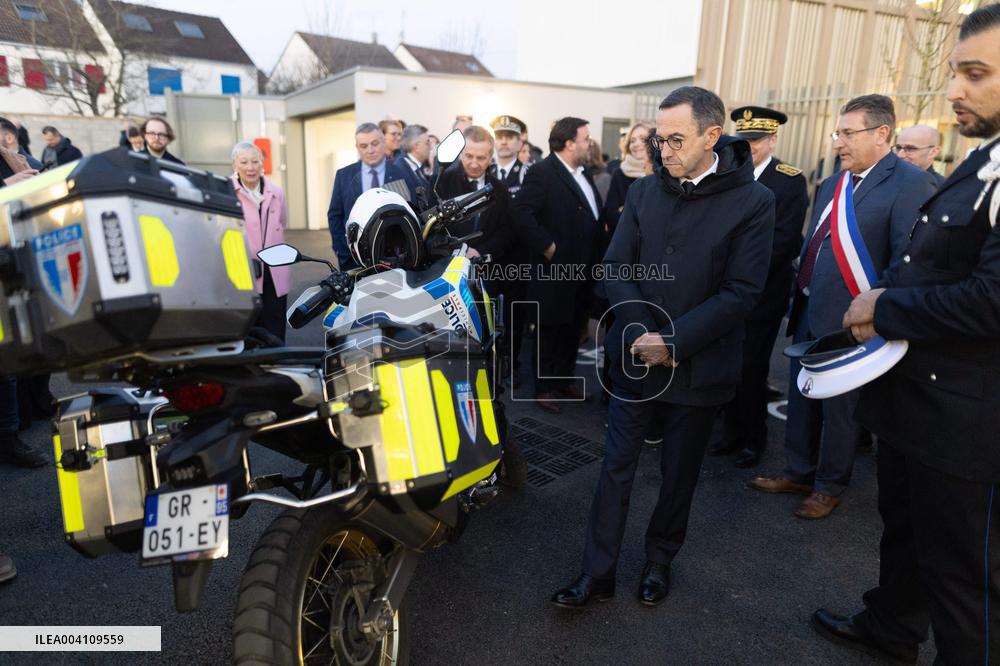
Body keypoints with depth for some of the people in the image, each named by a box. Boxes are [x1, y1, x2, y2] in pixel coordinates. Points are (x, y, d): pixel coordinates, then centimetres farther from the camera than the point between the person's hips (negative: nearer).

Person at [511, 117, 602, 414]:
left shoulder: (584, 173, 13)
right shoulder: (541, 173, -14)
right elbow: (522, 215, -23)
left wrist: (595, 254, 7)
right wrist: (548, 248, -20)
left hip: (583, 270, 8)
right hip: (557, 270, -8)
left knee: (573, 330, 17)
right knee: (550, 332, 5)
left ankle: (565, 379, 32)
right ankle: (544, 387, 18)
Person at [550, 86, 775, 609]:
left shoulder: (753, 201, -8)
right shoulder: (644, 191, 3)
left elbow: (742, 291, -13)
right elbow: (616, 268, 0)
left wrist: (673, 341, -19)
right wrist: (639, 332, -15)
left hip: (699, 366, -2)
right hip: (635, 356, 3)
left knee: (679, 473, 14)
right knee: (616, 466, 7)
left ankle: (659, 562, 36)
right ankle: (598, 573, 20)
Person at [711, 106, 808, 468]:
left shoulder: (791, 180, -6)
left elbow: (784, 238, -14)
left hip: (762, 292, -4)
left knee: (752, 368, 3)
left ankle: (754, 438, 21)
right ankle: (732, 431, 26)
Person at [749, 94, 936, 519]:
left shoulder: (911, 184, -13)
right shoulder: (832, 185, 11)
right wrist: (799, 301, 12)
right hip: (810, 314, 7)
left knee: (840, 409, 10)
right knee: (801, 400, 18)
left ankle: (830, 486, 30)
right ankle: (799, 473, 37)